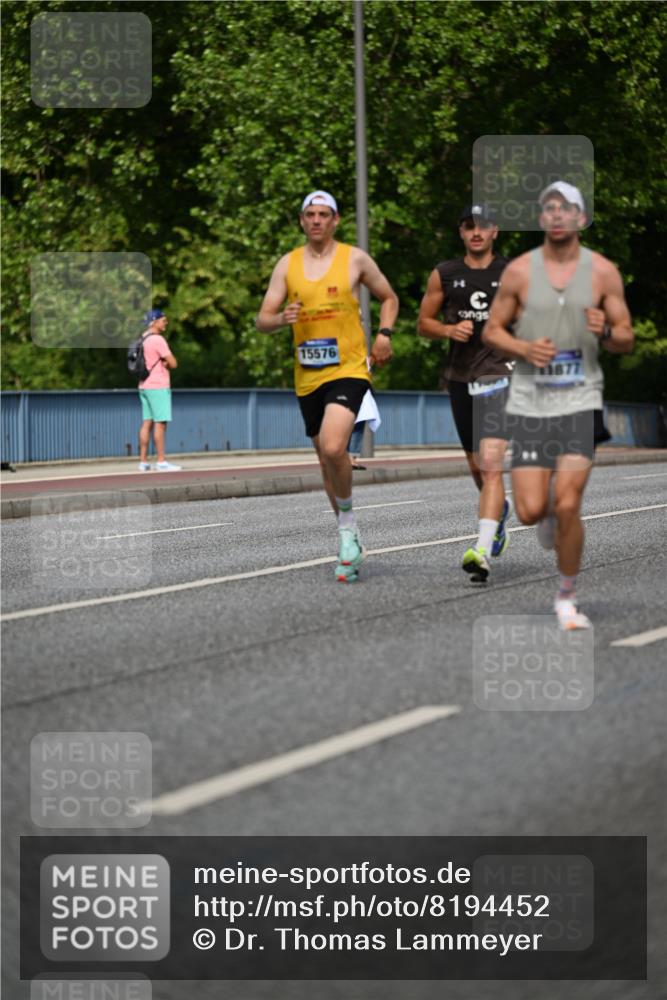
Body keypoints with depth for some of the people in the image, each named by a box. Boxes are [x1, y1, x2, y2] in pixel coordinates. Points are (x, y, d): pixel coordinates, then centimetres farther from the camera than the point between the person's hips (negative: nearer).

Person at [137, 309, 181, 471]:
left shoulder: (143, 339, 13)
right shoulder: (158, 340, -15)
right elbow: (173, 363, -15)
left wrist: (164, 363, 5)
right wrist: (167, 362, 5)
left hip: (144, 386, 9)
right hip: (158, 387, -9)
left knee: (147, 423, 8)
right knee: (160, 423, -7)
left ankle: (143, 461, 6)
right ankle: (161, 462, -8)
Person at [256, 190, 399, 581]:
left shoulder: (355, 259, 1)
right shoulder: (288, 264, 7)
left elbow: (389, 298, 14)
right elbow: (263, 319, 6)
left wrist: (384, 334, -3)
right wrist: (281, 319, -16)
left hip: (348, 369, -4)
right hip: (308, 376, 4)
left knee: (333, 448, -26)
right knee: (327, 460, 10)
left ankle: (347, 524, -5)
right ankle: (350, 545, 23)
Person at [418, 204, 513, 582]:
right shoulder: (444, 275, 6)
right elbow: (424, 323, 11)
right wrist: (449, 330, -9)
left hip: (500, 374, -4)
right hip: (461, 377, 4)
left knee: (491, 463, -19)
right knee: (477, 466, 15)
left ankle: (482, 551, -26)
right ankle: (502, 508, 49)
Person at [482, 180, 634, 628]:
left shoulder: (603, 271, 1)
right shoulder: (519, 271, 1)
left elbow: (627, 341, 6)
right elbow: (492, 330, 8)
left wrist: (606, 332, -17)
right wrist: (525, 349, -12)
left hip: (580, 401, -1)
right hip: (531, 402, 1)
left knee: (568, 507, -11)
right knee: (530, 511, -5)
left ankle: (567, 598, 8)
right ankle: (552, 510, 34)